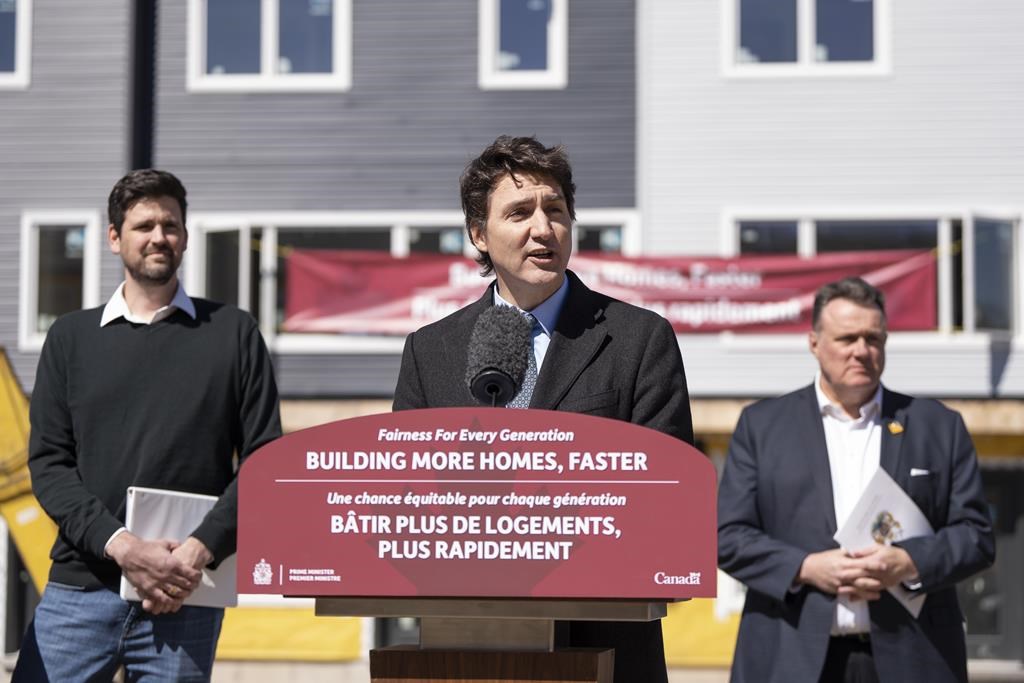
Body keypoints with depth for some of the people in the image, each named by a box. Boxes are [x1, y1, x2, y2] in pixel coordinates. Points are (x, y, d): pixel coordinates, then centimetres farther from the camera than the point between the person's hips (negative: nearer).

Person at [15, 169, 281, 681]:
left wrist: (202, 549, -10)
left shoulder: (232, 332, 9)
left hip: (185, 600, -1)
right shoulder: (71, 337, 12)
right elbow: (47, 462, 4)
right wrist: (119, 544, -11)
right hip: (79, 587, 1)